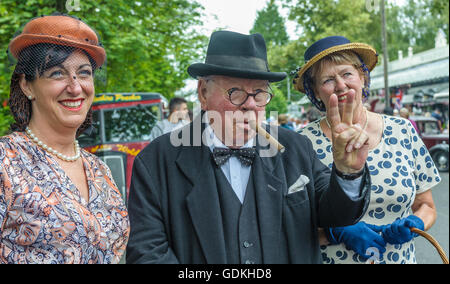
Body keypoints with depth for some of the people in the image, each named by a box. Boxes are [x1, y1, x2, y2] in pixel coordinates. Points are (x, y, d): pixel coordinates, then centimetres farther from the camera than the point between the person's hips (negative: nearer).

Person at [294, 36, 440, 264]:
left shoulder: (403, 132, -4)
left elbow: (426, 207, 5)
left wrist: (415, 223, -14)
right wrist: (338, 232, -23)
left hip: (401, 258, 3)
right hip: (330, 260, -2)